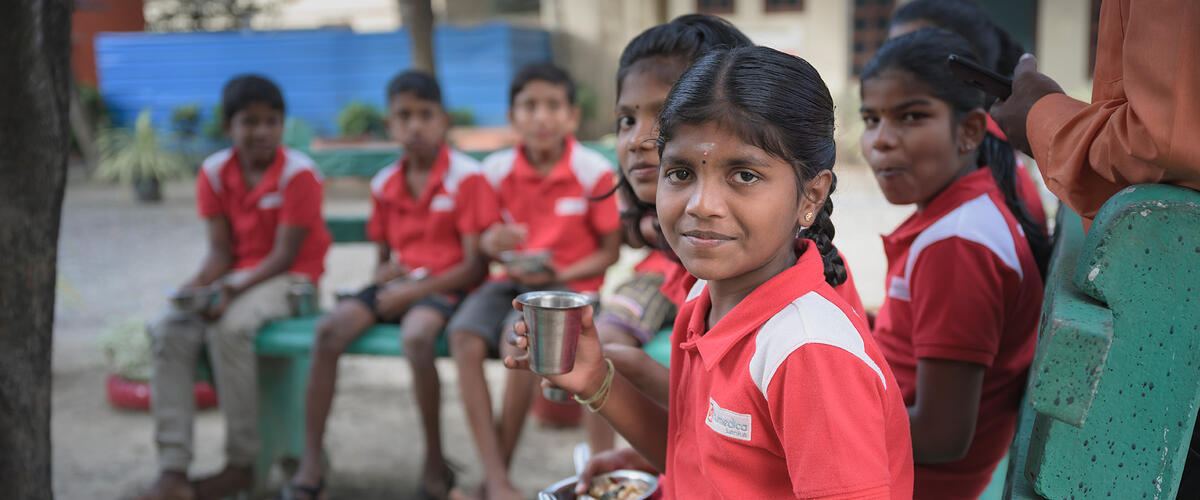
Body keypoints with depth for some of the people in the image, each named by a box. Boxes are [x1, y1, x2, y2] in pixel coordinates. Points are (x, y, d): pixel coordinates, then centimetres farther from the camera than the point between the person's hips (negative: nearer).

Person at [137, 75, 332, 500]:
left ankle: (241, 465, -20)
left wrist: (234, 289, -28)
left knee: (229, 328, -34)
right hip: (234, 278, 5)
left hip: (289, 279, -5)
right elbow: (221, 249, 2)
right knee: (169, 331, -21)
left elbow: (284, 255, -15)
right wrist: (197, 285, -18)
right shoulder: (214, 172, 3)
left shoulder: (298, 173, -12)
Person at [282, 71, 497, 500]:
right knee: (329, 328, -19)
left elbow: (476, 265, -10)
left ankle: (435, 465, -18)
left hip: (443, 286, -6)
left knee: (415, 336, -37)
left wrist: (414, 291, -16)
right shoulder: (385, 184, 12)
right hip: (397, 286, 6)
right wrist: (385, 270, -4)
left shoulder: (467, 177, -6)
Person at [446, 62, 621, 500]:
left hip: (569, 283, -4)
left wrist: (556, 275, -16)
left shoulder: (594, 171, -9)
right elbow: (487, 241, 12)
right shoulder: (496, 170, 1)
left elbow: (609, 251, -3)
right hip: (512, 279, 4)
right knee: (464, 336, -25)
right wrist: (491, 243, -13)